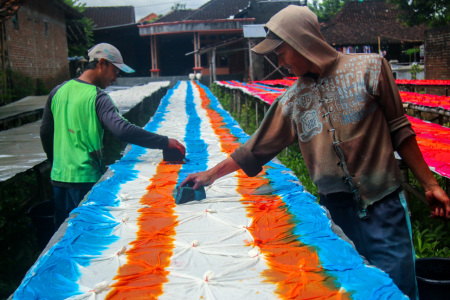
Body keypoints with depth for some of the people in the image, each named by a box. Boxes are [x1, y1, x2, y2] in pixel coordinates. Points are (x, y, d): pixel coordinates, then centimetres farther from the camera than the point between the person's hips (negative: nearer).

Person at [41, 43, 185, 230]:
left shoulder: (58, 91, 7)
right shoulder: (97, 97, -15)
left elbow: (45, 132, 15)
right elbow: (123, 130, -29)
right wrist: (165, 142, -27)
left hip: (58, 176, 7)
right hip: (84, 178, -7)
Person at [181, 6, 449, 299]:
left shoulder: (369, 68, -3)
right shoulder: (291, 101, 6)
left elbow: (399, 131, 0)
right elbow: (257, 148, 14)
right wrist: (211, 174, 16)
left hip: (382, 206, -2)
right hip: (336, 210, 3)